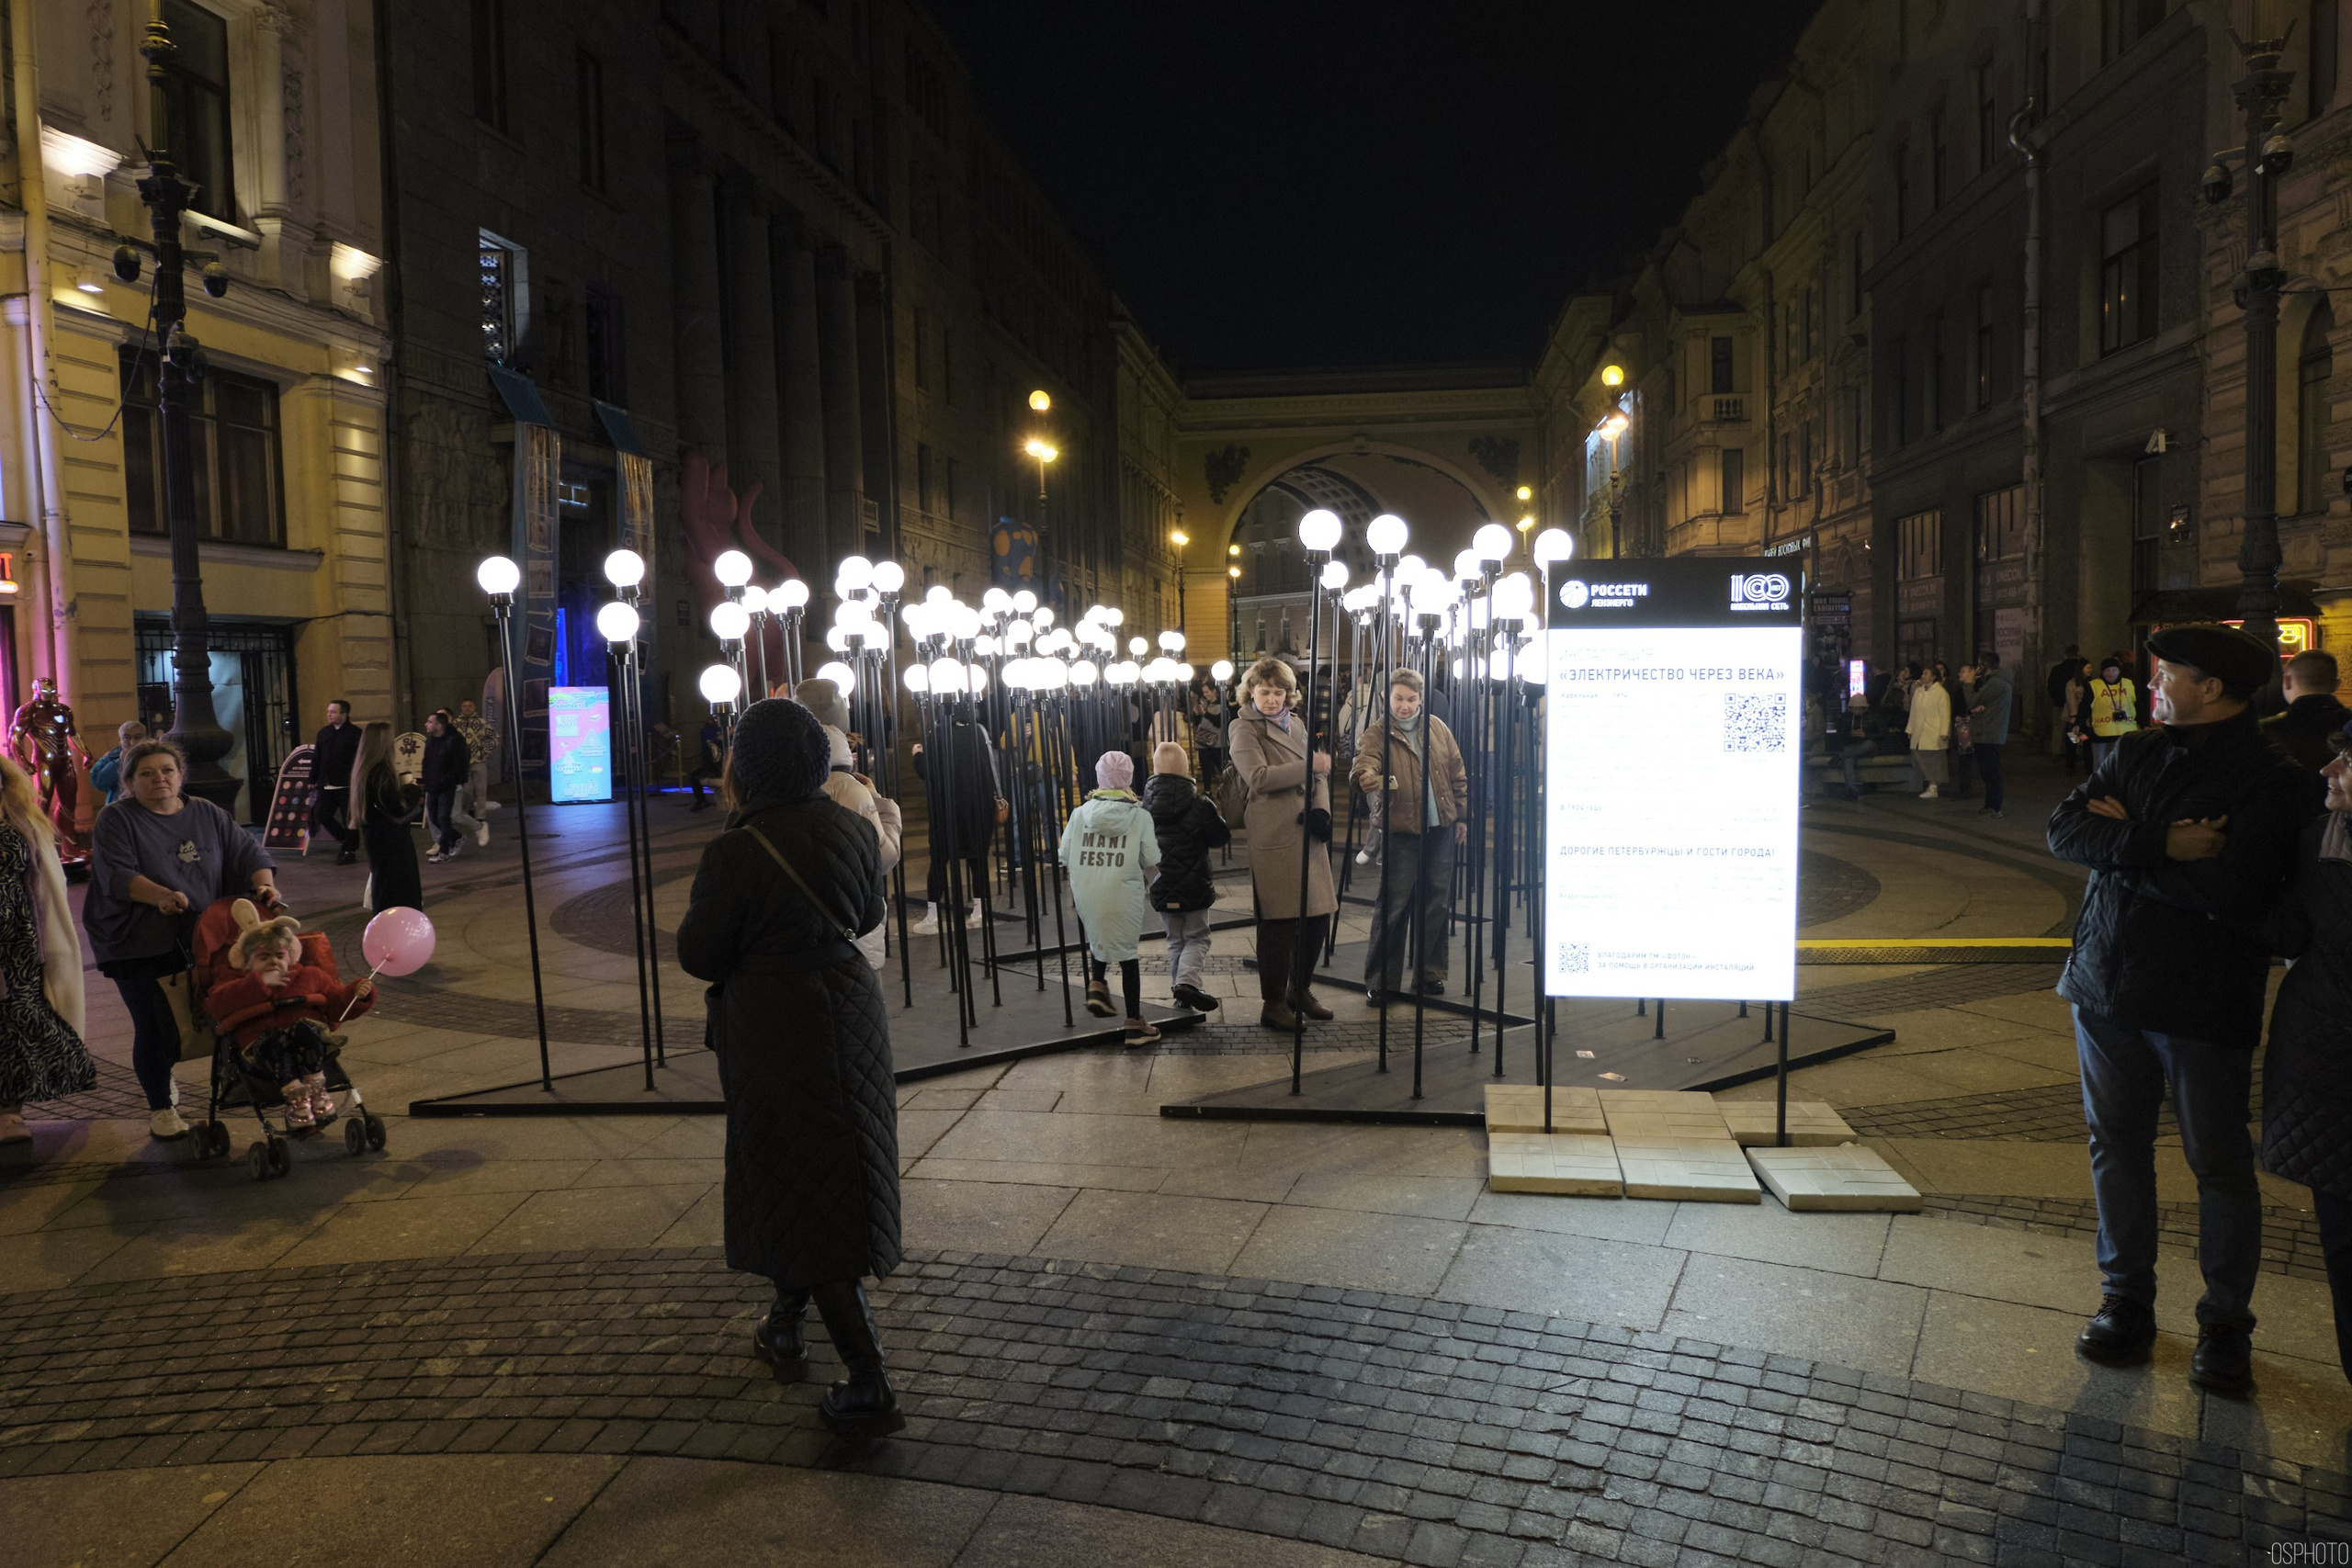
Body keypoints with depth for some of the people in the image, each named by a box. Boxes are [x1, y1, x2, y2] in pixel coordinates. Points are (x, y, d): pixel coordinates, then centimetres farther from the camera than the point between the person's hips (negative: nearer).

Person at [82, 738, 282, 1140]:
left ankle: (165, 1071, 38)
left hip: (200, 939, 4)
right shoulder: (116, 820, -3)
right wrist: (160, 896, -33)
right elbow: (117, 875, -16)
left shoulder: (207, 814, 10)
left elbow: (248, 851, 7)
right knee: (154, 1026, -5)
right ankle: (160, 1106, 15)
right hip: (139, 945, -4)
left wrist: (265, 884, -13)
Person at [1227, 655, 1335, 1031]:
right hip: (1275, 838, -7)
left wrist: (1321, 809, -3)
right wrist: (1309, 767, -19)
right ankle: (1273, 1003, 9)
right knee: (1279, 923, -2)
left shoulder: (1296, 724, 19)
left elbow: (1319, 772, 15)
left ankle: (1300, 990, 29)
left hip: (1308, 835, 7)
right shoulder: (1245, 729, -3)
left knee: (1318, 914, 11)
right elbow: (1258, 777, -18)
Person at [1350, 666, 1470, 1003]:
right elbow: (1363, 764, -27)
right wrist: (1366, 778, -50)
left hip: (1440, 828, 5)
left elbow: (1457, 774, 14)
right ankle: (1380, 982, 4)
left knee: (1436, 903, 11)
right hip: (1401, 830, -4)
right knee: (1392, 906, -5)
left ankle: (1430, 973, 25)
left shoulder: (1437, 728, 7)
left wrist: (1462, 815, 12)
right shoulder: (1377, 734, -7)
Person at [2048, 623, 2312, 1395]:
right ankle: (2125, 1301, 27)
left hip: (2204, 1003, -5)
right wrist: (2162, 849, -19)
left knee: (2219, 1164, 6)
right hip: (2107, 984, 6)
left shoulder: (2272, 780, -12)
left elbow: (2232, 889, -25)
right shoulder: (2132, 753, 8)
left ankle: (2225, 1325, 21)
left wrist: (2126, 843, -14)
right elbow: (2065, 828, -5)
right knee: (2117, 1148, 13)